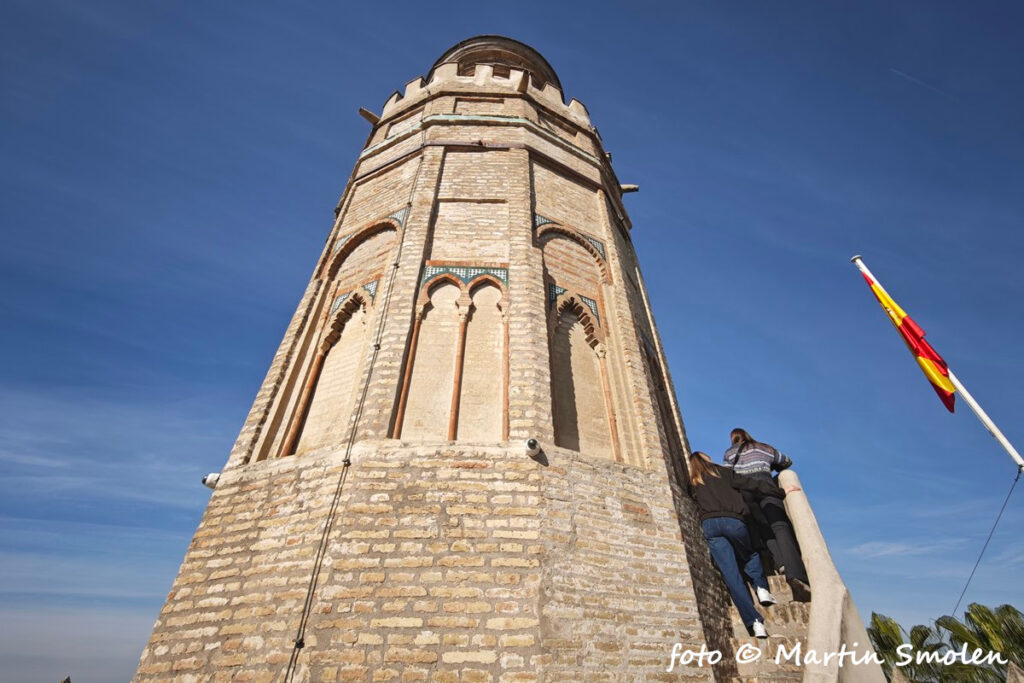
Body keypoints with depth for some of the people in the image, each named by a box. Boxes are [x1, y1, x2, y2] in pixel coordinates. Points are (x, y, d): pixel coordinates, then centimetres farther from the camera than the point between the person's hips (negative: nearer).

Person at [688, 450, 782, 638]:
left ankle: (753, 621, -11)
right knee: (750, 555, 27)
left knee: (731, 574, -2)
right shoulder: (723, 472, 14)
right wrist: (782, 492, 15)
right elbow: (752, 484, 10)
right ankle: (761, 588, 5)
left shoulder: (693, 483, 22)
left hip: (709, 525, 1)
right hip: (732, 521, -1)